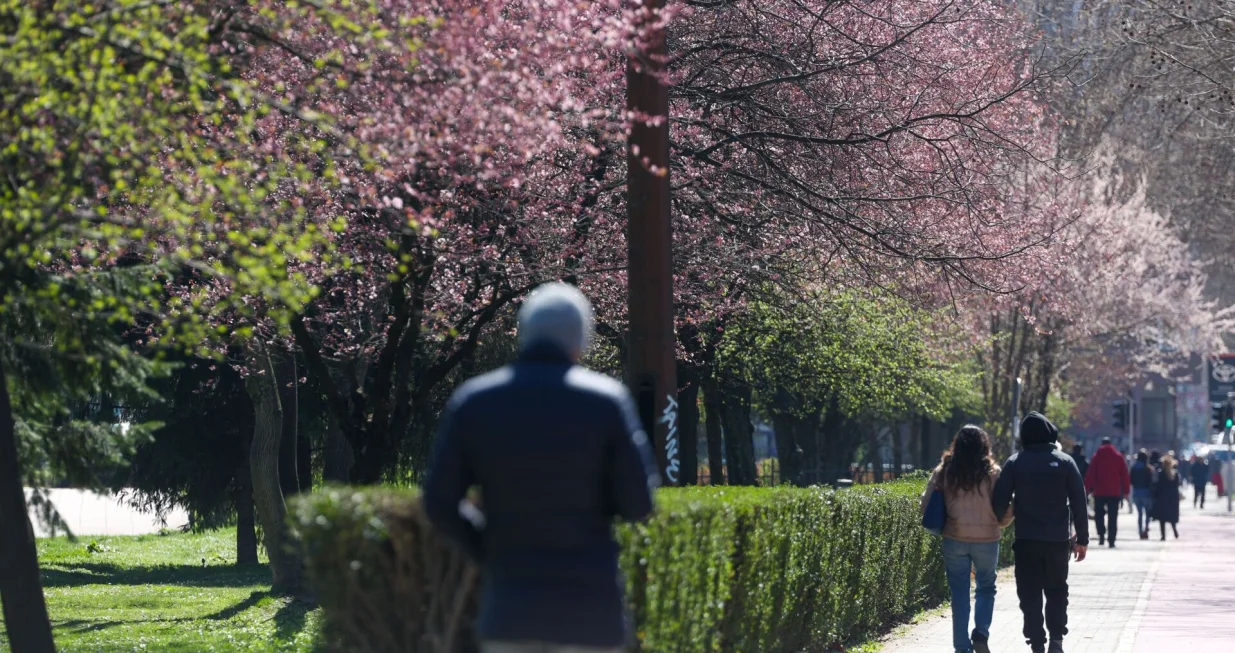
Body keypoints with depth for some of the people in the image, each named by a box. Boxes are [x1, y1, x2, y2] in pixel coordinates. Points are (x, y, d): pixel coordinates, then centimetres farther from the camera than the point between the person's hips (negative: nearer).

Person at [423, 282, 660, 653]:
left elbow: (440, 504, 0)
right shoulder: (606, 400, -5)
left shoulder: (472, 402, 0)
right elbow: (637, 503, -5)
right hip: (590, 604, -2)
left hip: (511, 600, 2)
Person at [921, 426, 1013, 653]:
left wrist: (939, 526, 15)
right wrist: (1002, 522, 17)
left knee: (959, 595, 8)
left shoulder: (944, 471, -1)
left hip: (954, 539, 1)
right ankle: (980, 634, -5)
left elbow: (926, 504, 0)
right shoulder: (992, 473, -5)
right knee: (986, 589, 16)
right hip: (986, 539, -1)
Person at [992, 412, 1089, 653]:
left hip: (1026, 541, -1)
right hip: (1058, 540, 1)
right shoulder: (1065, 462, 0)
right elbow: (1079, 502, 0)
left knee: (1030, 595, 4)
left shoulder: (1015, 463, -2)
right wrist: (1082, 539, 5)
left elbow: (999, 500, -5)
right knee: (1057, 590, 15)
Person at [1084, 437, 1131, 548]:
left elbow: (1090, 474, -6)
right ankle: (1111, 540, -2)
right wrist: (1126, 490, 8)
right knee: (1113, 517, 4)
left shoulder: (1097, 456, -1)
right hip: (1114, 492, 1)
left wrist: (1088, 488, -4)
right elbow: (1124, 474, 3)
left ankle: (1101, 535, -7)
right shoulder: (1118, 457, 4)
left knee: (1099, 514, 13)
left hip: (1099, 492, -1)